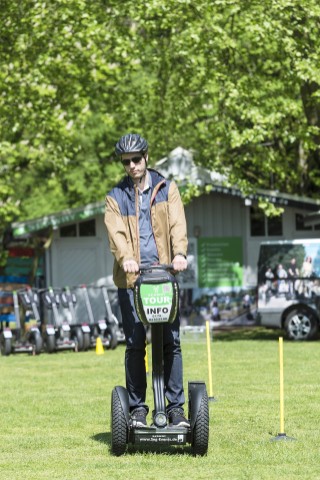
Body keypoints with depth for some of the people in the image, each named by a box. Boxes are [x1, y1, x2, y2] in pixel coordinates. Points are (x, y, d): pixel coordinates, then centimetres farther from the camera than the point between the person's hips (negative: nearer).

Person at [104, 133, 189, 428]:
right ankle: (137, 409, 5)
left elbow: (177, 224, -2)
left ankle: (176, 407, 3)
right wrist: (125, 258, -26)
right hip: (131, 280, 0)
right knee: (135, 346, -1)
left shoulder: (167, 188, 11)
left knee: (171, 343, -2)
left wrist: (179, 252, -21)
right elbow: (116, 233, -6)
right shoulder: (115, 198, 10)